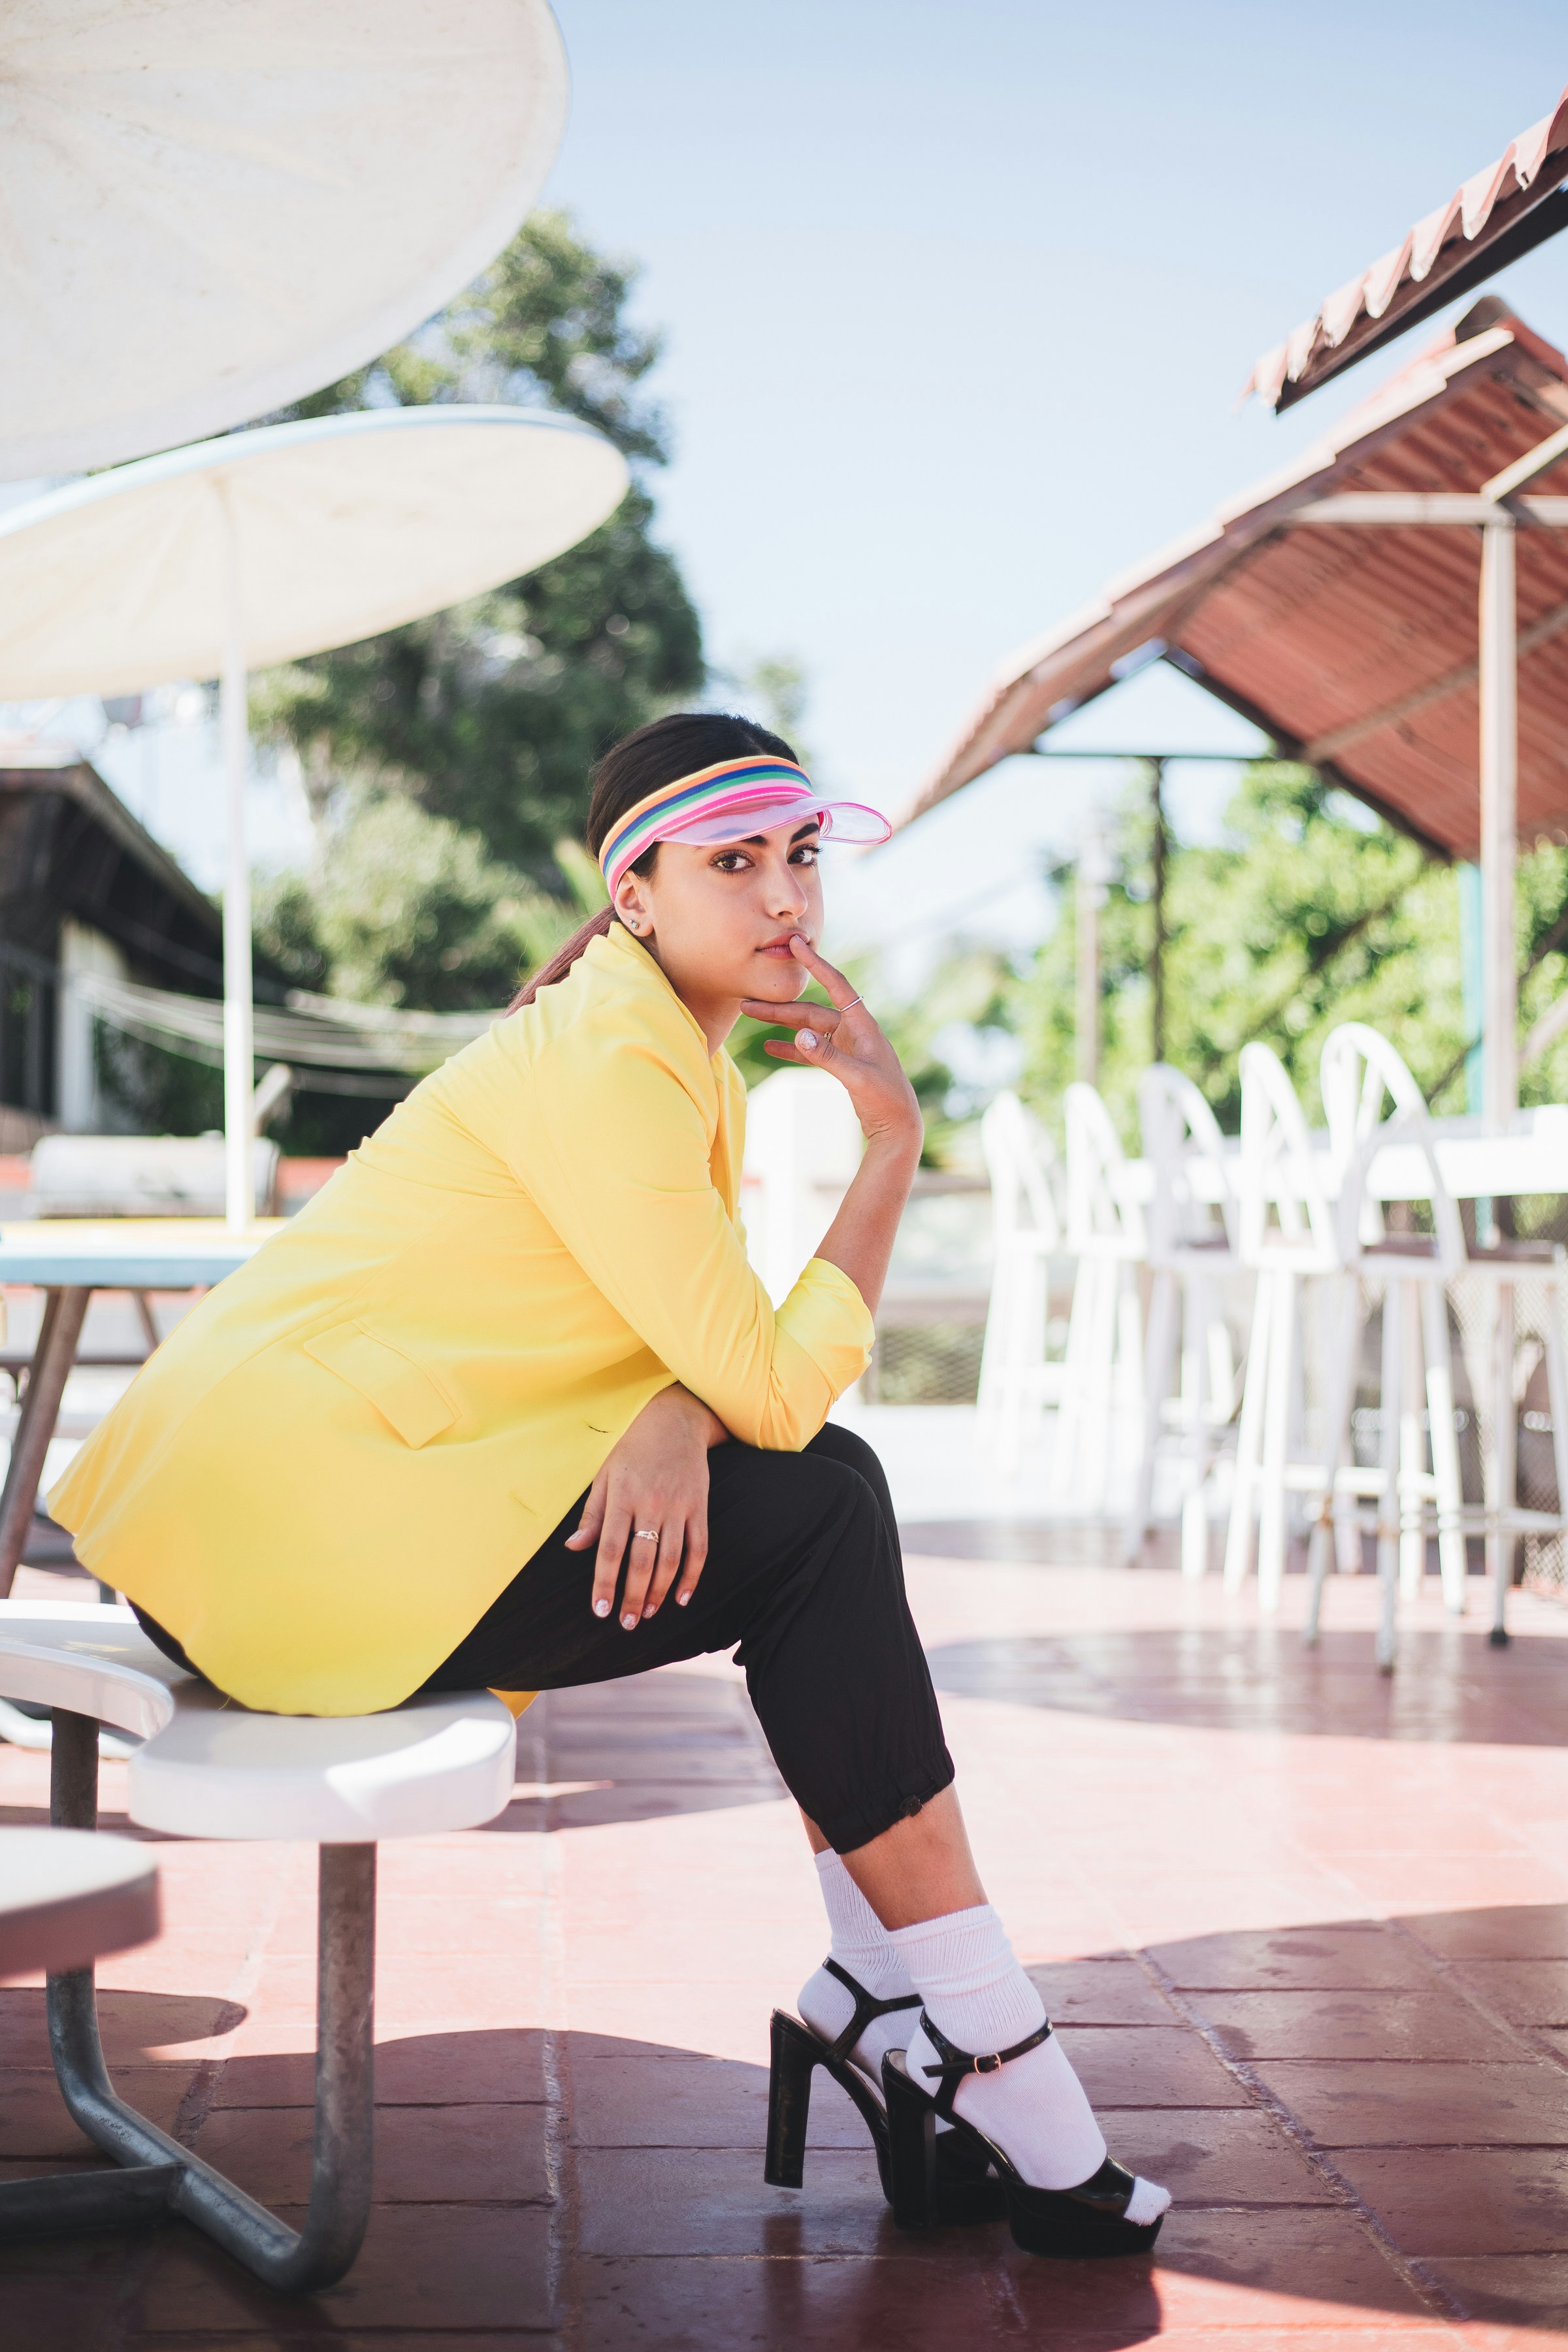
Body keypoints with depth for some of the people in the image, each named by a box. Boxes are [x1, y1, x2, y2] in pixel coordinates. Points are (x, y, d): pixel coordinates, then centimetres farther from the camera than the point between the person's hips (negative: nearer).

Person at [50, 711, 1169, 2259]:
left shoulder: (690, 1053, 13)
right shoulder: (606, 1062, -17)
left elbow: (722, 1349, 8)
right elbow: (773, 1387, -18)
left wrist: (671, 1420, -14)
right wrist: (894, 1140, -11)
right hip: (288, 1523, -9)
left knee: (827, 1500, 2)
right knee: (819, 1524, -12)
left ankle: (879, 1990, 2)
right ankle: (977, 2038, -7)